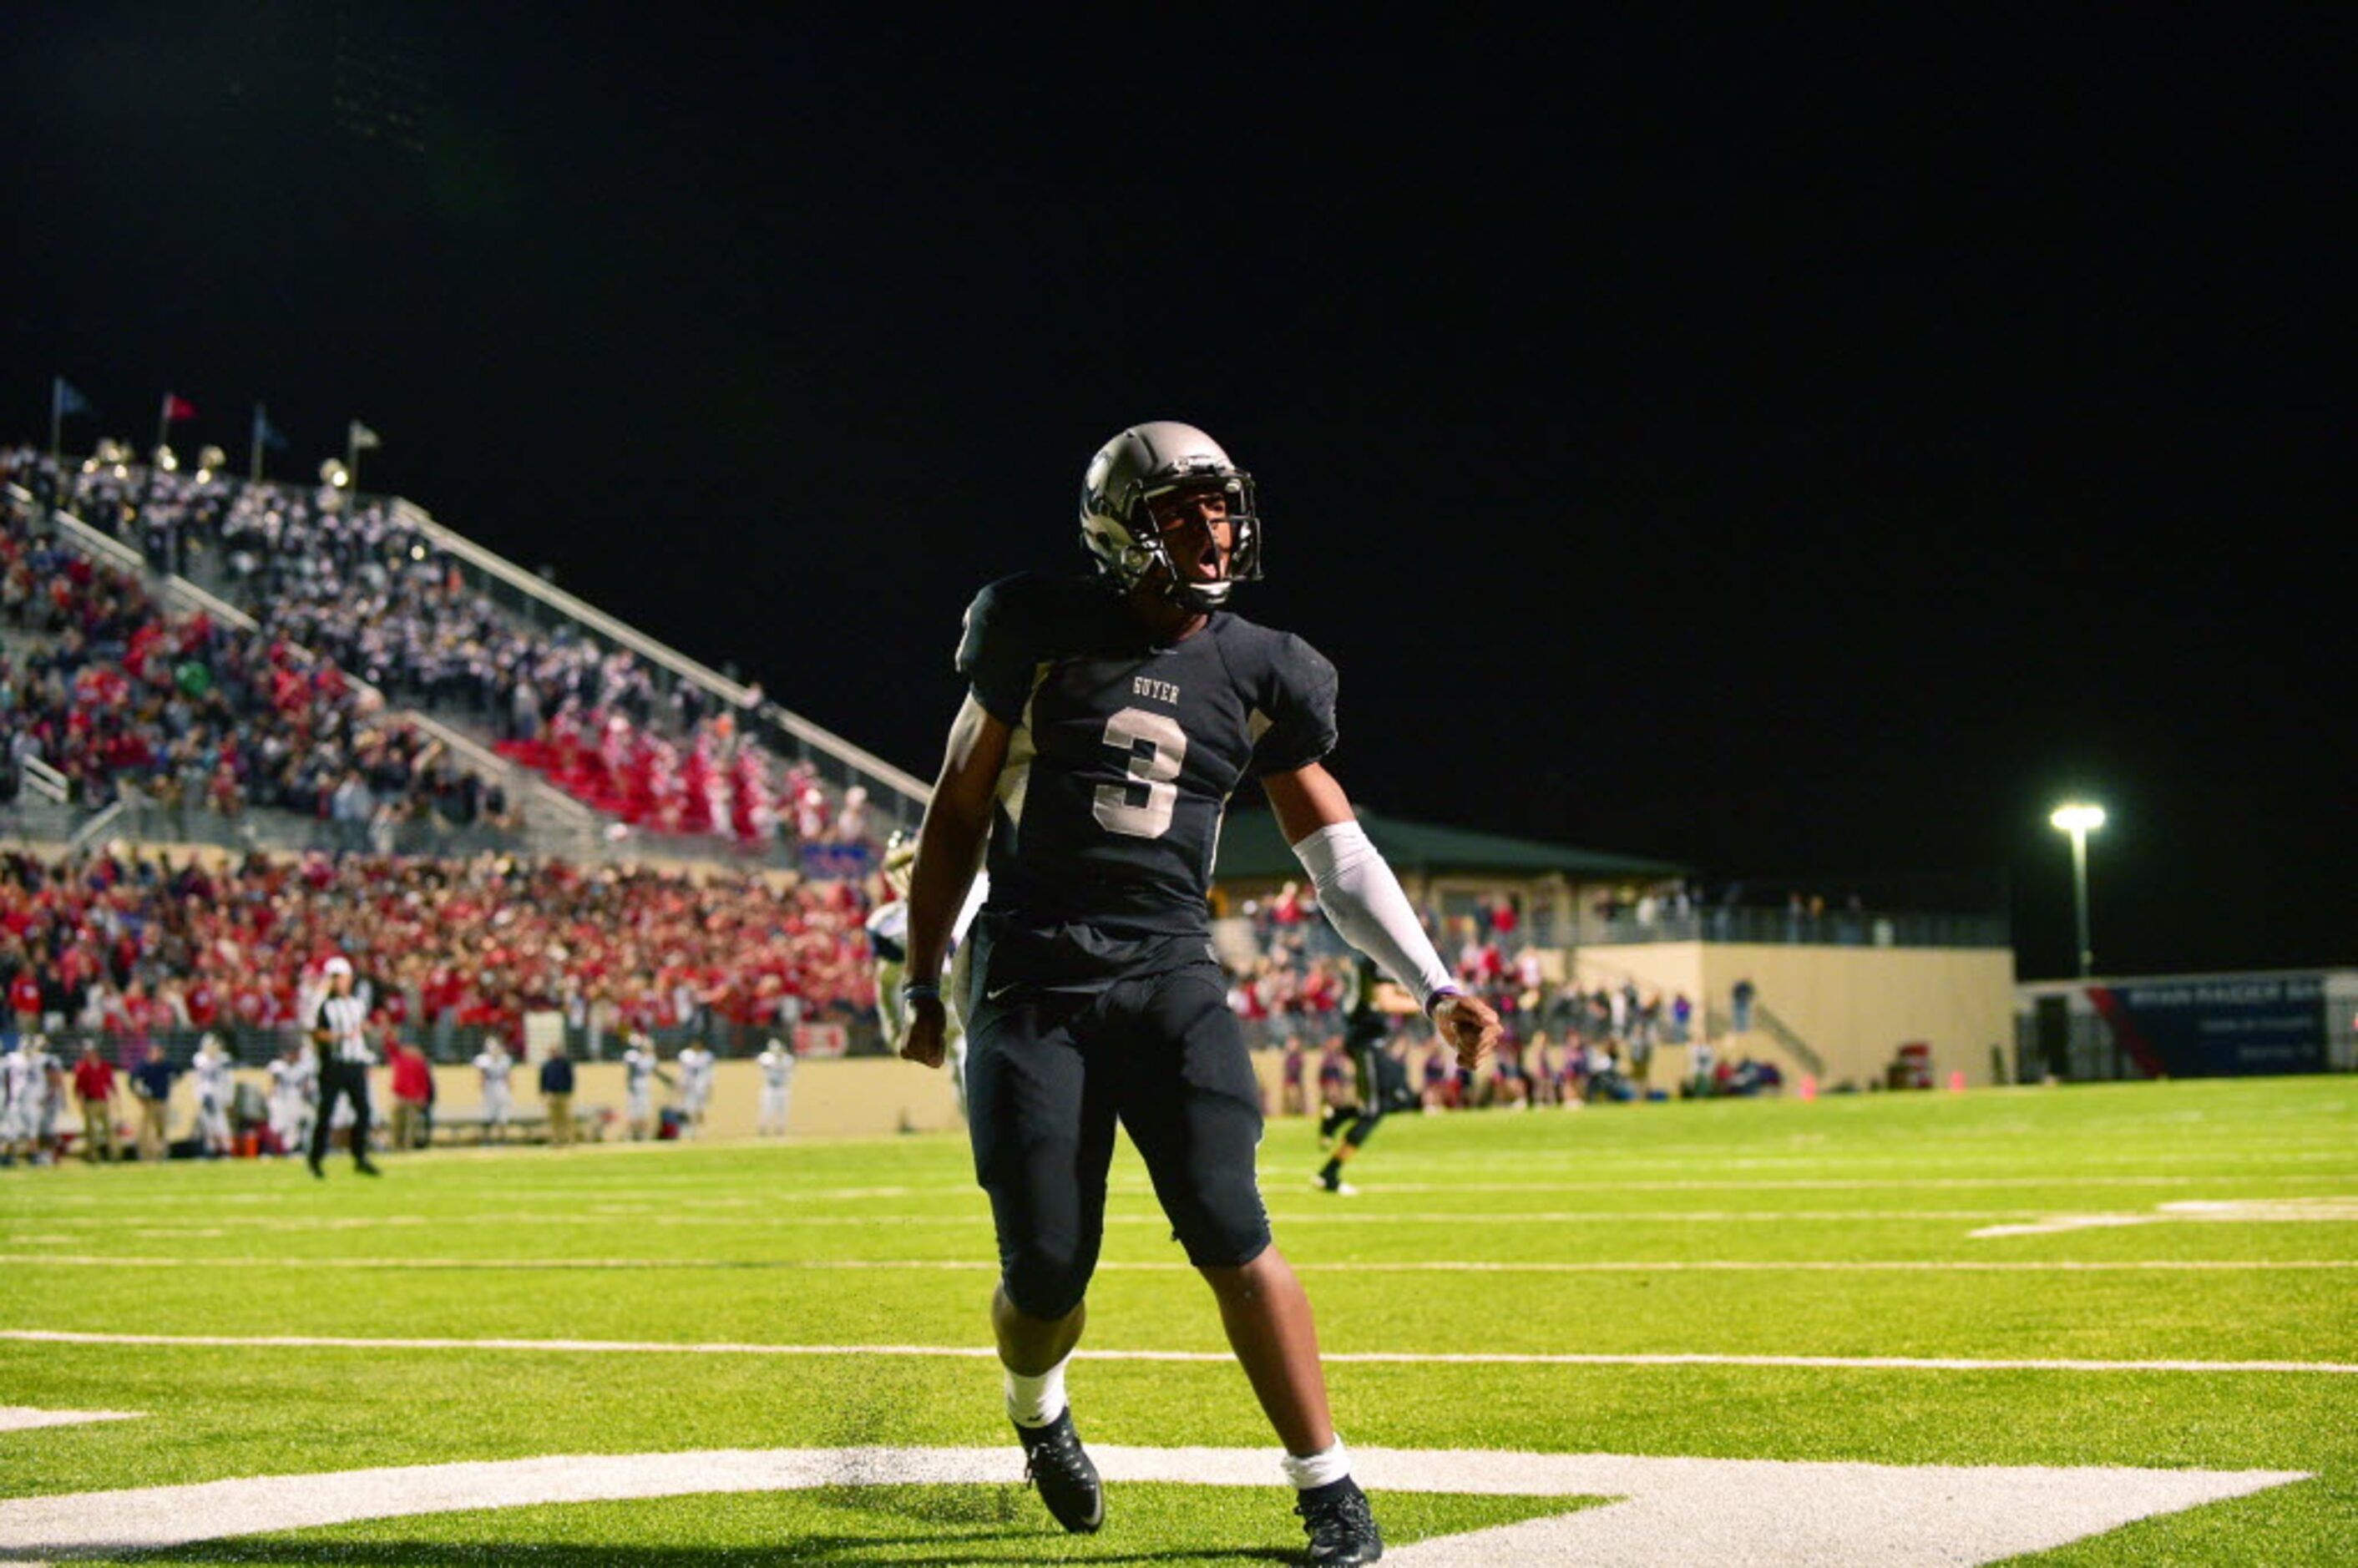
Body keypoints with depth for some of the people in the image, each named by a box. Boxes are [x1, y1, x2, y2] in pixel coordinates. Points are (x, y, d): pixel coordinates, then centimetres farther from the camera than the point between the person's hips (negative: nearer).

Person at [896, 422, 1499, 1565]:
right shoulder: (1045, 636, -1)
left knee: (1231, 1236, -13)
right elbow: (957, 812, 7)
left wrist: (1434, 988, 1)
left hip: (1168, 975, 1)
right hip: (1032, 982, -1)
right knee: (1046, 1271, 0)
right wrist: (923, 981, 6)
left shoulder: (1259, 675, 6)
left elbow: (1339, 856, 10)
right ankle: (1037, 1410, 35)